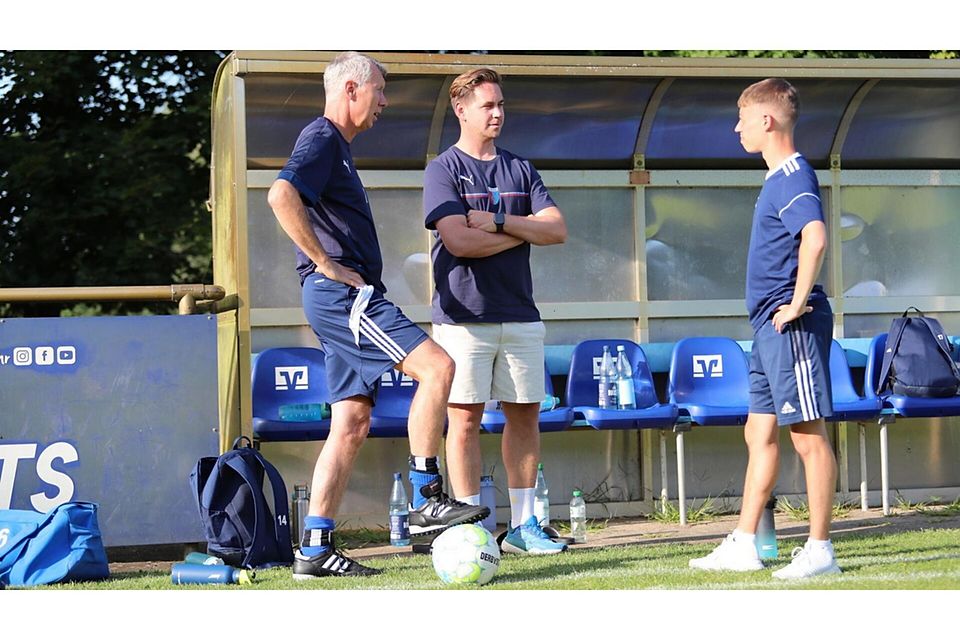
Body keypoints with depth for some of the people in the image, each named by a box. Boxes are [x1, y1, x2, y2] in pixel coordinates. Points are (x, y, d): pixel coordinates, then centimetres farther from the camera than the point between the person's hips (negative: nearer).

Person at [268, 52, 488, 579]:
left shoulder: (335, 145, 25)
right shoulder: (321, 138, -8)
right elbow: (281, 196, -26)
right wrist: (326, 263, -21)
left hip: (346, 298, 10)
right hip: (341, 295, -10)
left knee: (351, 425, 6)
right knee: (435, 365, -18)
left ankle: (315, 548, 6)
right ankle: (426, 502, -15)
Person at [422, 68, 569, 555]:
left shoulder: (520, 170, 15)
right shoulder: (443, 171, 0)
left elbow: (557, 229, 3)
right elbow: (458, 241, -13)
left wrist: (499, 222, -9)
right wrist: (524, 232, -3)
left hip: (519, 314, 5)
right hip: (464, 314, -5)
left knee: (525, 415, 5)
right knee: (465, 419, -4)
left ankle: (522, 525, 12)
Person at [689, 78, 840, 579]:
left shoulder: (793, 176, -15)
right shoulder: (778, 177, 16)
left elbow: (815, 237, -31)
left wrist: (797, 304, -24)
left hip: (791, 326, -11)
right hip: (770, 328, 11)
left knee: (808, 435, -5)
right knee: (759, 434, 12)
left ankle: (820, 550, 0)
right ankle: (742, 547, 18)